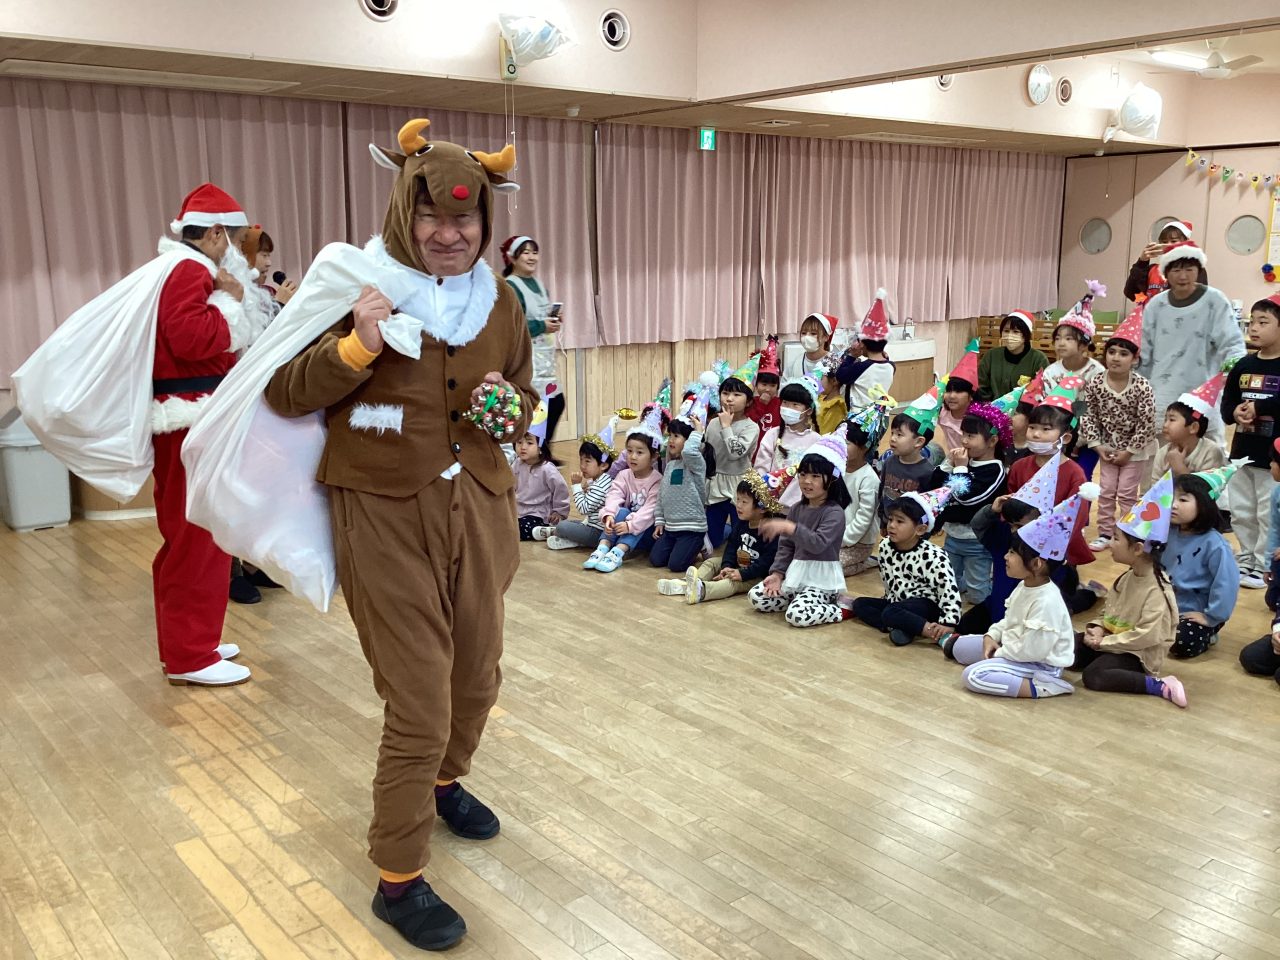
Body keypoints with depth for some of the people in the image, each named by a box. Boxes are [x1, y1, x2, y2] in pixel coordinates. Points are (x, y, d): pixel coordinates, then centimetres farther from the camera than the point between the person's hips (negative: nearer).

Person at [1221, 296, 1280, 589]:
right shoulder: (1243, 366, 6)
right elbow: (1226, 406, 8)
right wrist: (1236, 413, -12)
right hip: (1242, 452, 6)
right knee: (1241, 513, 14)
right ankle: (1247, 560, 28)